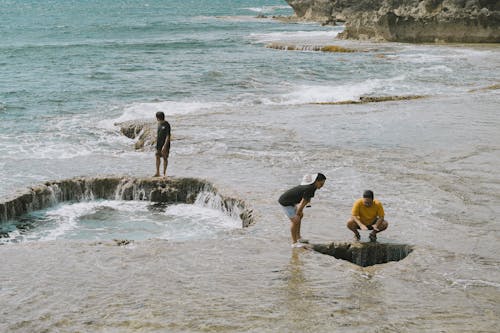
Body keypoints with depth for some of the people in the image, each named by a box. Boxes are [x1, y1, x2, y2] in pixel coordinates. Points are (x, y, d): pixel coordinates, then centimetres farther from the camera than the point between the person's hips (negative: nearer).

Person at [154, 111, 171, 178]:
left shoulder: (166, 125, -15)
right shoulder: (159, 124, 8)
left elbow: (168, 136, -18)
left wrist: (165, 146, -23)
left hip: (165, 144, -7)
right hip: (159, 144, 7)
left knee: (165, 158, 0)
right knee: (157, 157, 7)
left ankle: (164, 173, 7)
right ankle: (157, 173, 13)